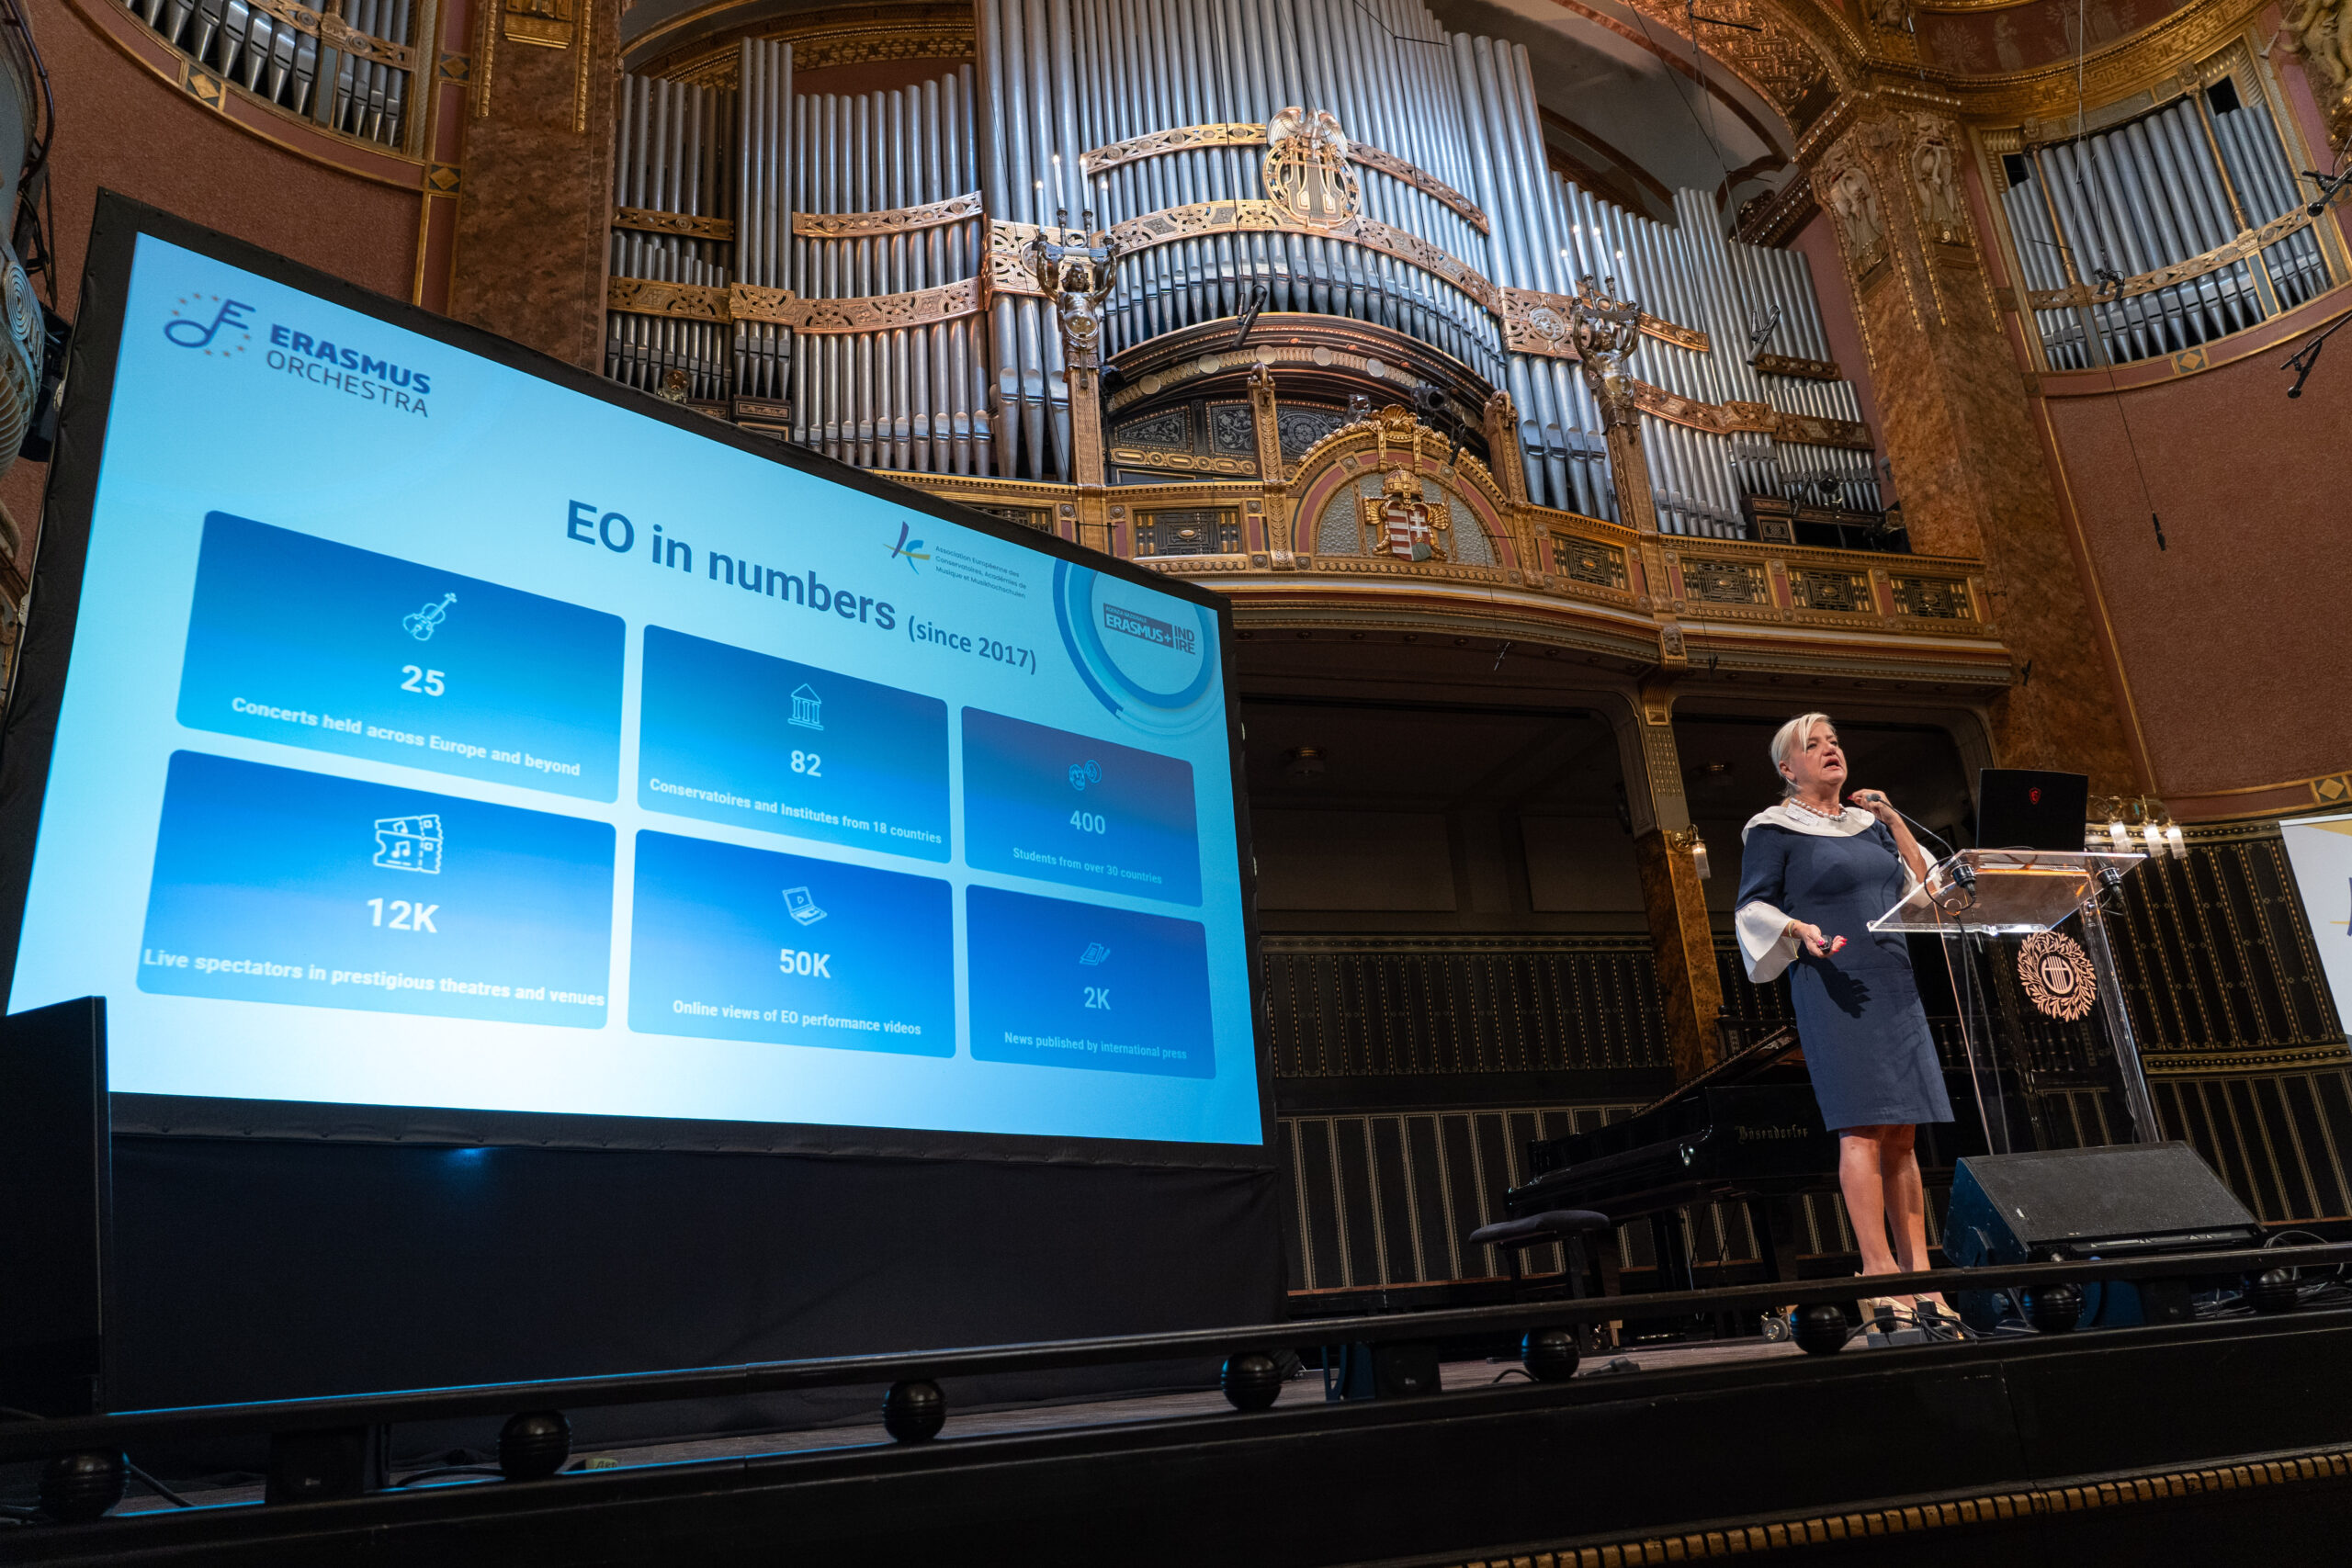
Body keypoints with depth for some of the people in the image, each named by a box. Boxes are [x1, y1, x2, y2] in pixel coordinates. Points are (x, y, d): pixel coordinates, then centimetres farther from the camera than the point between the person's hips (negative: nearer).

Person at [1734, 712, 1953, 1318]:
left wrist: (1893, 820, 12)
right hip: (1832, 985, -6)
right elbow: (1753, 906, -3)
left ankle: (1917, 1269, 7)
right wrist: (1800, 929, -21)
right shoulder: (1773, 829, 2)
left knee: (1903, 1131, 4)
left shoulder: (1870, 821, 21)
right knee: (1863, 1124, -14)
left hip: (1894, 983, 6)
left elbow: (1923, 884, 19)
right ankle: (1878, 1270, -12)